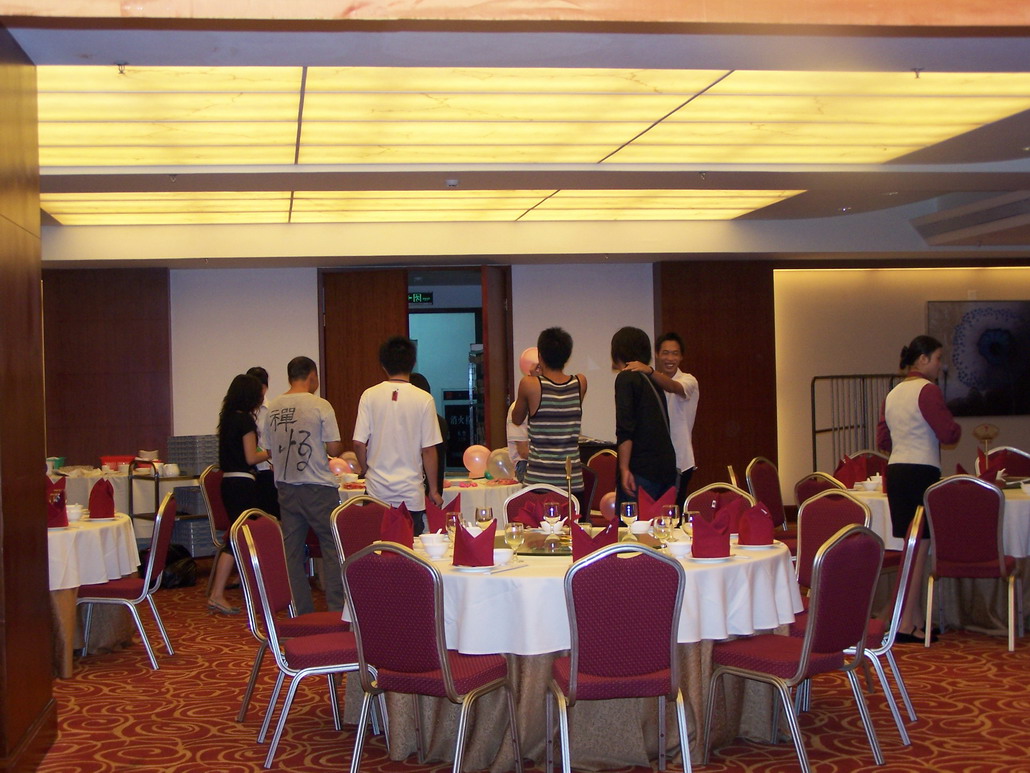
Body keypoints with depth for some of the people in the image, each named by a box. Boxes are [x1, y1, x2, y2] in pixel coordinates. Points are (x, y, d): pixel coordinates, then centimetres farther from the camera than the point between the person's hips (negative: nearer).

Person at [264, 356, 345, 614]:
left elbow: (271, 449, 12)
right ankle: (337, 609, 2)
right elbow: (334, 448, -10)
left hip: (285, 487, 5)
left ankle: (301, 612, 13)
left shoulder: (273, 408, 5)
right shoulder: (320, 406, -10)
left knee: (292, 550, 9)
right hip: (317, 487, -5)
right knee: (333, 547, 3)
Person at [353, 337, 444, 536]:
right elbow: (429, 449, -5)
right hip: (411, 492, -1)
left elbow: (359, 443, -3)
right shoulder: (423, 399, -6)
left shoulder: (370, 395, -2)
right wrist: (434, 490, 4)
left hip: (377, 491, 1)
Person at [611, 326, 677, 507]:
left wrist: (624, 469, -16)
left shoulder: (626, 378, -6)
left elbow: (625, 429, -14)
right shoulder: (651, 378, 18)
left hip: (642, 469, -8)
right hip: (668, 465, 8)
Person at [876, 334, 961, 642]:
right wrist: (955, 427, 8)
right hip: (922, 472, -8)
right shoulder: (928, 390, -9)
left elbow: (882, 440, 16)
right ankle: (906, 624, -6)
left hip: (895, 470, 8)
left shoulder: (892, 394, 15)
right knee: (919, 548, -5)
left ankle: (917, 617, 19)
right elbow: (949, 433, -13)